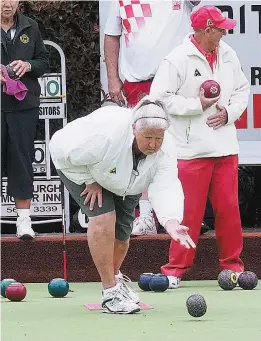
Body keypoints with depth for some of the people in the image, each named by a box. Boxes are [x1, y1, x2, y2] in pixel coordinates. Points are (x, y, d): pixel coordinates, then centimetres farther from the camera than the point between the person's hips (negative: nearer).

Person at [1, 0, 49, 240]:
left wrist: (29, 65, -8)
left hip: (24, 105, 2)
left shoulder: (30, 27, 8)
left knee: (21, 159, 2)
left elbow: (44, 62, 14)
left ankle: (24, 219, 6)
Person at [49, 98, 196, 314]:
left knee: (122, 230, 4)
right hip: (79, 166, -5)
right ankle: (110, 293, -16)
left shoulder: (165, 149, -30)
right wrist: (90, 181, -23)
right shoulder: (107, 132, -43)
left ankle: (114, 278, 39)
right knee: (103, 217, -24)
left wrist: (172, 221, -57)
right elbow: (65, 152, -31)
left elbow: (166, 187, -40)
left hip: (123, 179, 5)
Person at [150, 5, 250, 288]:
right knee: (189, 211, -3)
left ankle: (232, 265, 20)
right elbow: (160, 97, -12)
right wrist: (198, 105, -15)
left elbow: (242, 89, 16)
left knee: (228, 207, 8)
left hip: (226, 147, 5)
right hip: (192, 148, -5)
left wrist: (229, 112, -3)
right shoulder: (177, 60, -10)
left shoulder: (228, 56, 8)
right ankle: (176, 269, 6)